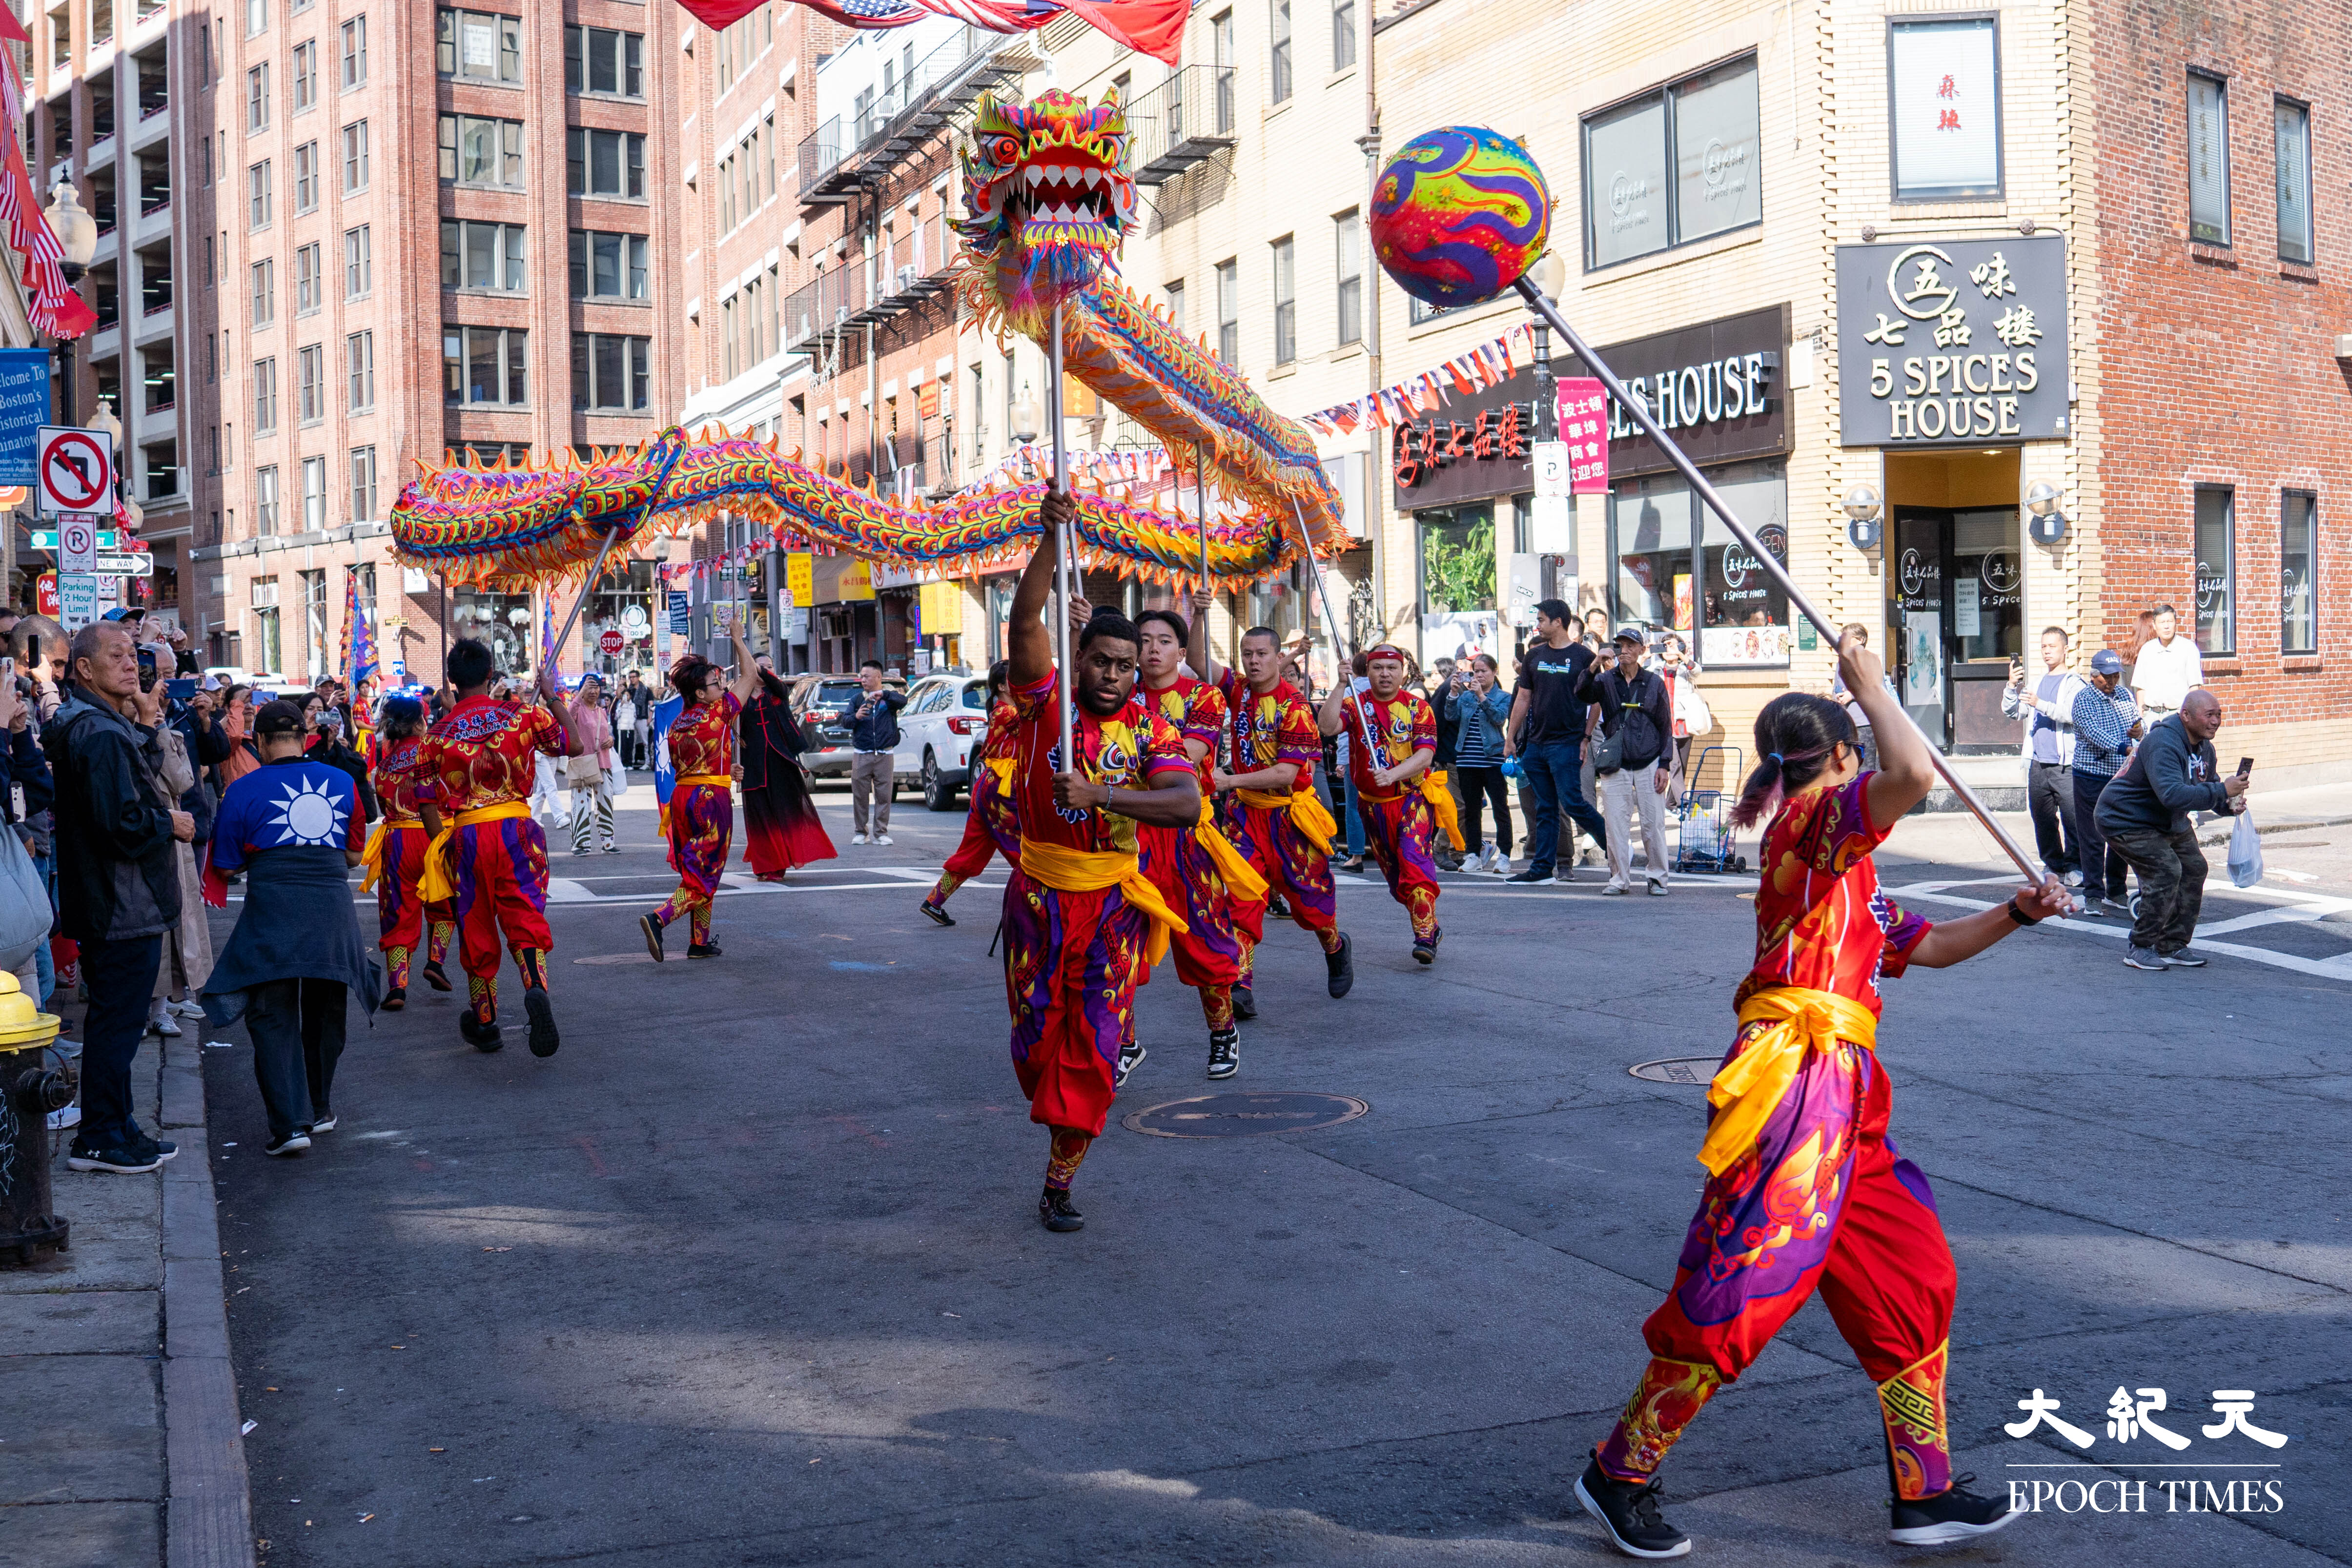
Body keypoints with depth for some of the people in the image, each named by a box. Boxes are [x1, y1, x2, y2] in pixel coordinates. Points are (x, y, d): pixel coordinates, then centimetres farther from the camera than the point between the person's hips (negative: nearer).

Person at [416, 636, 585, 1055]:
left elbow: (431, 805, 5)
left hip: (465, 836, 1)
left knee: (476, 927, 12)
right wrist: (552, 697, 21)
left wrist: (442, 853, 16)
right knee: (525, 916, -2)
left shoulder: (438, 734, 3)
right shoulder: (524, 715, 0)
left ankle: (484, 1023, 25)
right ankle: (536, 988, -32)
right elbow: (575, 745, 12)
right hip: (515, 828, -1)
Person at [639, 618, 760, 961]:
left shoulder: (677, 725, 9)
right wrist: (738, 639, 11)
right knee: (705, 876, -4)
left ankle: (700, 942, 17)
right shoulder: (719, 714, -10)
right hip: (712, 800, -7)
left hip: (682, 797, 7)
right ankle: (658, 919, -22)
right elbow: (750, 676, 0)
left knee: (695, 872, 15)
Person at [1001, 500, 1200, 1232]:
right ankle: (1054, 1106, 40)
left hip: (1111, 902, 0)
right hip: (1040, 893, 0)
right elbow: (1026, 620, -18)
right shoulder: (1045, 700, -3)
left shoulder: (1148, 728, -3)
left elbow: (1188, 804, -19)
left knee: (1093, 1047, -2)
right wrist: (1052, 535, -29)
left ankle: (1060, 1182, 7)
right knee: (1036, 1037, 9)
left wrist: (1100, 794, -29)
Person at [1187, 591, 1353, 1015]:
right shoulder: (1237, 690, 2)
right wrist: (1198, 616, -23)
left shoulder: (1294, 708, -16)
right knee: (1242, 896, -8)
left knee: (1307, 896, 8)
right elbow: (1198, 660, -8)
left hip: (1288, 814, -4)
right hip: (1244, 811, 4)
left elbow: (1286, 773, -21)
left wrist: (1230, 780, -26)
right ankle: (1241, 986, -12)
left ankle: (1336, 949, 39)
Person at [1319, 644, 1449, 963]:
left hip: (1412, 797, -3)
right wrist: (1341, 685, -28)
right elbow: (1328, 727, -21)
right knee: (1394, 874, 11)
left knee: (1413, 857, -24)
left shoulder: (1418, 706, -3)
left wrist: (1393, 774, -30)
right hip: (1373, 804, 3)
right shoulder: (1355, 704, -1)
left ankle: (1425, 937, -24)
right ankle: (1431, 927, 29)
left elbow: (1425, 756, -13)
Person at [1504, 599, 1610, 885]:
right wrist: (1510, 738, 14)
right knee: (1545, 808, 8)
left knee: (1572, 803, -11)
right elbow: (1523, 699, 16)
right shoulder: (1534, 657, 12)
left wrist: (1587, 740, -8)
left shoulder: (1582, 656, -2)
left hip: (1567, 743, -5)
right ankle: (1542, 868, 11)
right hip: (1535, 744, 5)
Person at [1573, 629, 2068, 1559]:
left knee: (1912, 1283, 13)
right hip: (1794, 1088, -10)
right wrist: (1870, 685, -9)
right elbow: (1913, 775, -25)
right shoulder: (1811, 822, -7)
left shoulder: (1847, 871, 23)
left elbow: (1928, 947, 32)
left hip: (1843, 1102, 10)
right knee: (1739, 1293, -6)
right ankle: (1619, 1475, 9)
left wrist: (2016, 914, 20)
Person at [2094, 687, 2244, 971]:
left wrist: (2228, 805, -8)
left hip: (2170, 823, 10)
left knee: (2194, 869, 6)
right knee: (2165, 871, -22)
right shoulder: (2163, 744, -31)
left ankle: (2172, 947, 16)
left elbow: (2209, 786, 14)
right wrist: (2222, 791, -45)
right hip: (2125, 820, -10)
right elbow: (2172, 795, -45)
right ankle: (2140, 949, -10)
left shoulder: (2204, 747, 2)